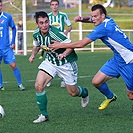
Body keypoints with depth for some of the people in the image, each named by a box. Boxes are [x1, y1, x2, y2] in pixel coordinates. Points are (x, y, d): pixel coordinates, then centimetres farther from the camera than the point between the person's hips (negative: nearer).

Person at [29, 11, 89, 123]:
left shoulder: (56, 33, -30)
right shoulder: (36, 34, -9)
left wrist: (64, 54, -40)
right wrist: (33, 55, -3)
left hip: (66, 63, -5)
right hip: (50, 61, 5)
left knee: (72, 92, 7)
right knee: (38, 85, -15)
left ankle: (84, 93, 46)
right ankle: (44, 115, -1)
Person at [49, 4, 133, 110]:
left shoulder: (103, 28, -26)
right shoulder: (107, 20, 1)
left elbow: (81, 44, -24)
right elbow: (90, 19, 24)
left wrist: (61, 45, -16)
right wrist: (82, 18, -1)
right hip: (117, 59, 9)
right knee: (96, 82, 4)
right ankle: (110, 97, 30)